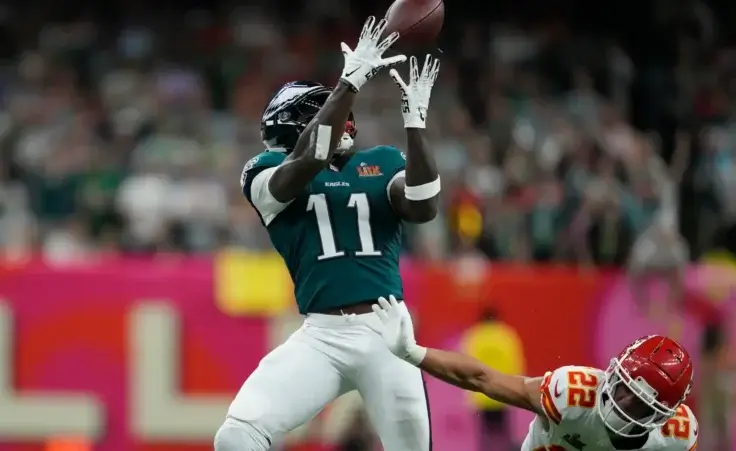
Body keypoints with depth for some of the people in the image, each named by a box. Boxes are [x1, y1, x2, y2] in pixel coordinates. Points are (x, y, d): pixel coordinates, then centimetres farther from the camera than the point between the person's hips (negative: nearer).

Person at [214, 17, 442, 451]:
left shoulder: (382, 163, 13)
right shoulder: (268, 173, 5)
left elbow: (424, 208, -5)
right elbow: (309, 162, -18)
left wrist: (415, 121, -13)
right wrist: (351, 81, -22)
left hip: (387, 332, 2)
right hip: (321, 337, -2)